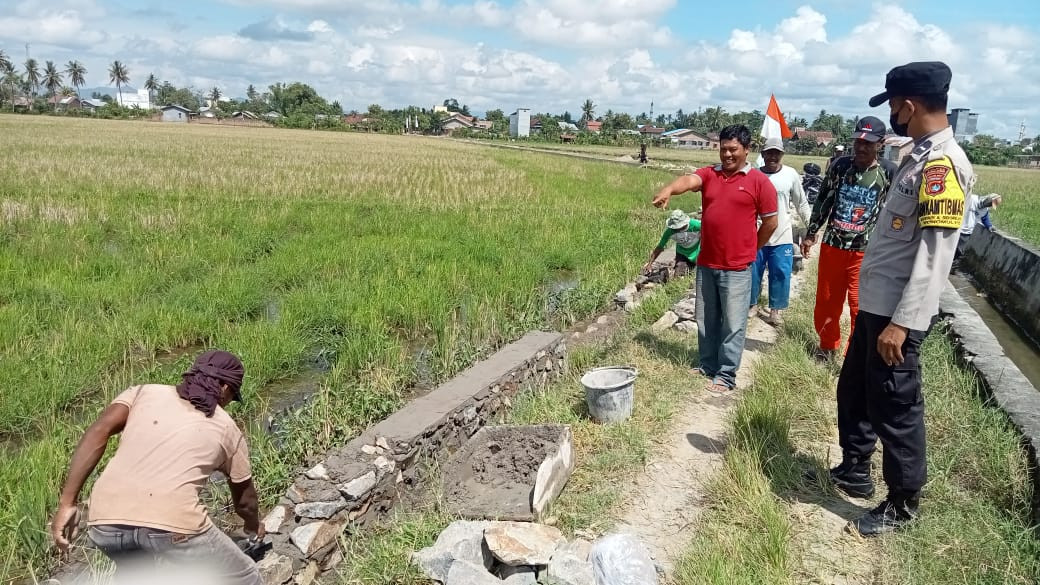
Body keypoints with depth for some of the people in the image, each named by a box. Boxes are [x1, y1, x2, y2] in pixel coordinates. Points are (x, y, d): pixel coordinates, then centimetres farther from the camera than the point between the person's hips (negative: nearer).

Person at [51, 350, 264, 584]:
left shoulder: (143, 392, 22)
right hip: (173, 523, -3)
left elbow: (99, 432, 4)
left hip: (107, 520, 4)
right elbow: (244, 496, 34)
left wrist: (67, 503, 4)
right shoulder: (227, 429, 21)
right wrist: (254, 525, 54)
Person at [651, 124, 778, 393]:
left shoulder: (759, 181, -4)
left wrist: (749, 250, 9)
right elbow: (688, 180, -17)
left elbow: (770, 222, 2)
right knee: (706, 320, 15)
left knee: (733, 324, 2)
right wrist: (668, 189, -39)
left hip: (737, 268, -4)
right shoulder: (708, 174, 5)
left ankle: (726, 375, 13)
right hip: (706, 264, 4)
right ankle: (708, 365, 30)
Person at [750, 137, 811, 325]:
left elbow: (801, 203, 6)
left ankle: (775, 309, 19)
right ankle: (751, 304, 28)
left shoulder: (791, 175, -3)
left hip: (782, 237, 0)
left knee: (781, 274, 4)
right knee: (752, 272, 9)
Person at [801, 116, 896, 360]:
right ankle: (827, 346, 35)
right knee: (826, 301, 14)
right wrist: (811, 234, 11)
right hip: (832, 246, 3)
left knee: (861, 308, -5)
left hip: (866, 251, -3)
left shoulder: (889, 172, -6)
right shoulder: (840, 165, 1)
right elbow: (823, 201, 9)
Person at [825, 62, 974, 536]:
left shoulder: (943, 163, -19)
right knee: (854, 390, 21)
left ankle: (902, 505, 21)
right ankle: (854, 472, 39)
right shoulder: (921, 156, 12)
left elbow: (935, 255, -24)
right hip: (876, 303, 10)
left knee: (894, 406, 3)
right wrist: (882, 312, 21)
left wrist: (902, 322, -26)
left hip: (898, 312, -10)